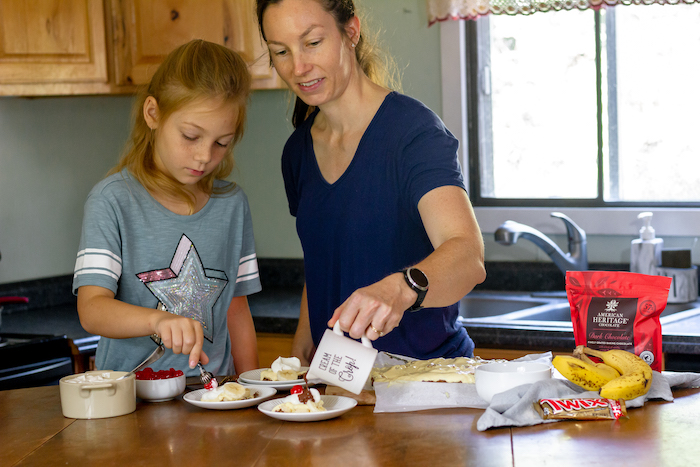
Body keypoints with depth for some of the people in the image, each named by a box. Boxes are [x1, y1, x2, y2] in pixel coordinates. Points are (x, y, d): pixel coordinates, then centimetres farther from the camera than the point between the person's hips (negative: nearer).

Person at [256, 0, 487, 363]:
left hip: (427, 372, -6)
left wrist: (401, 288, -46)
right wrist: (300, 357, 9)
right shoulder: (298, 151, 10)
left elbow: (468, 256, -27)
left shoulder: (413, 130, -12)